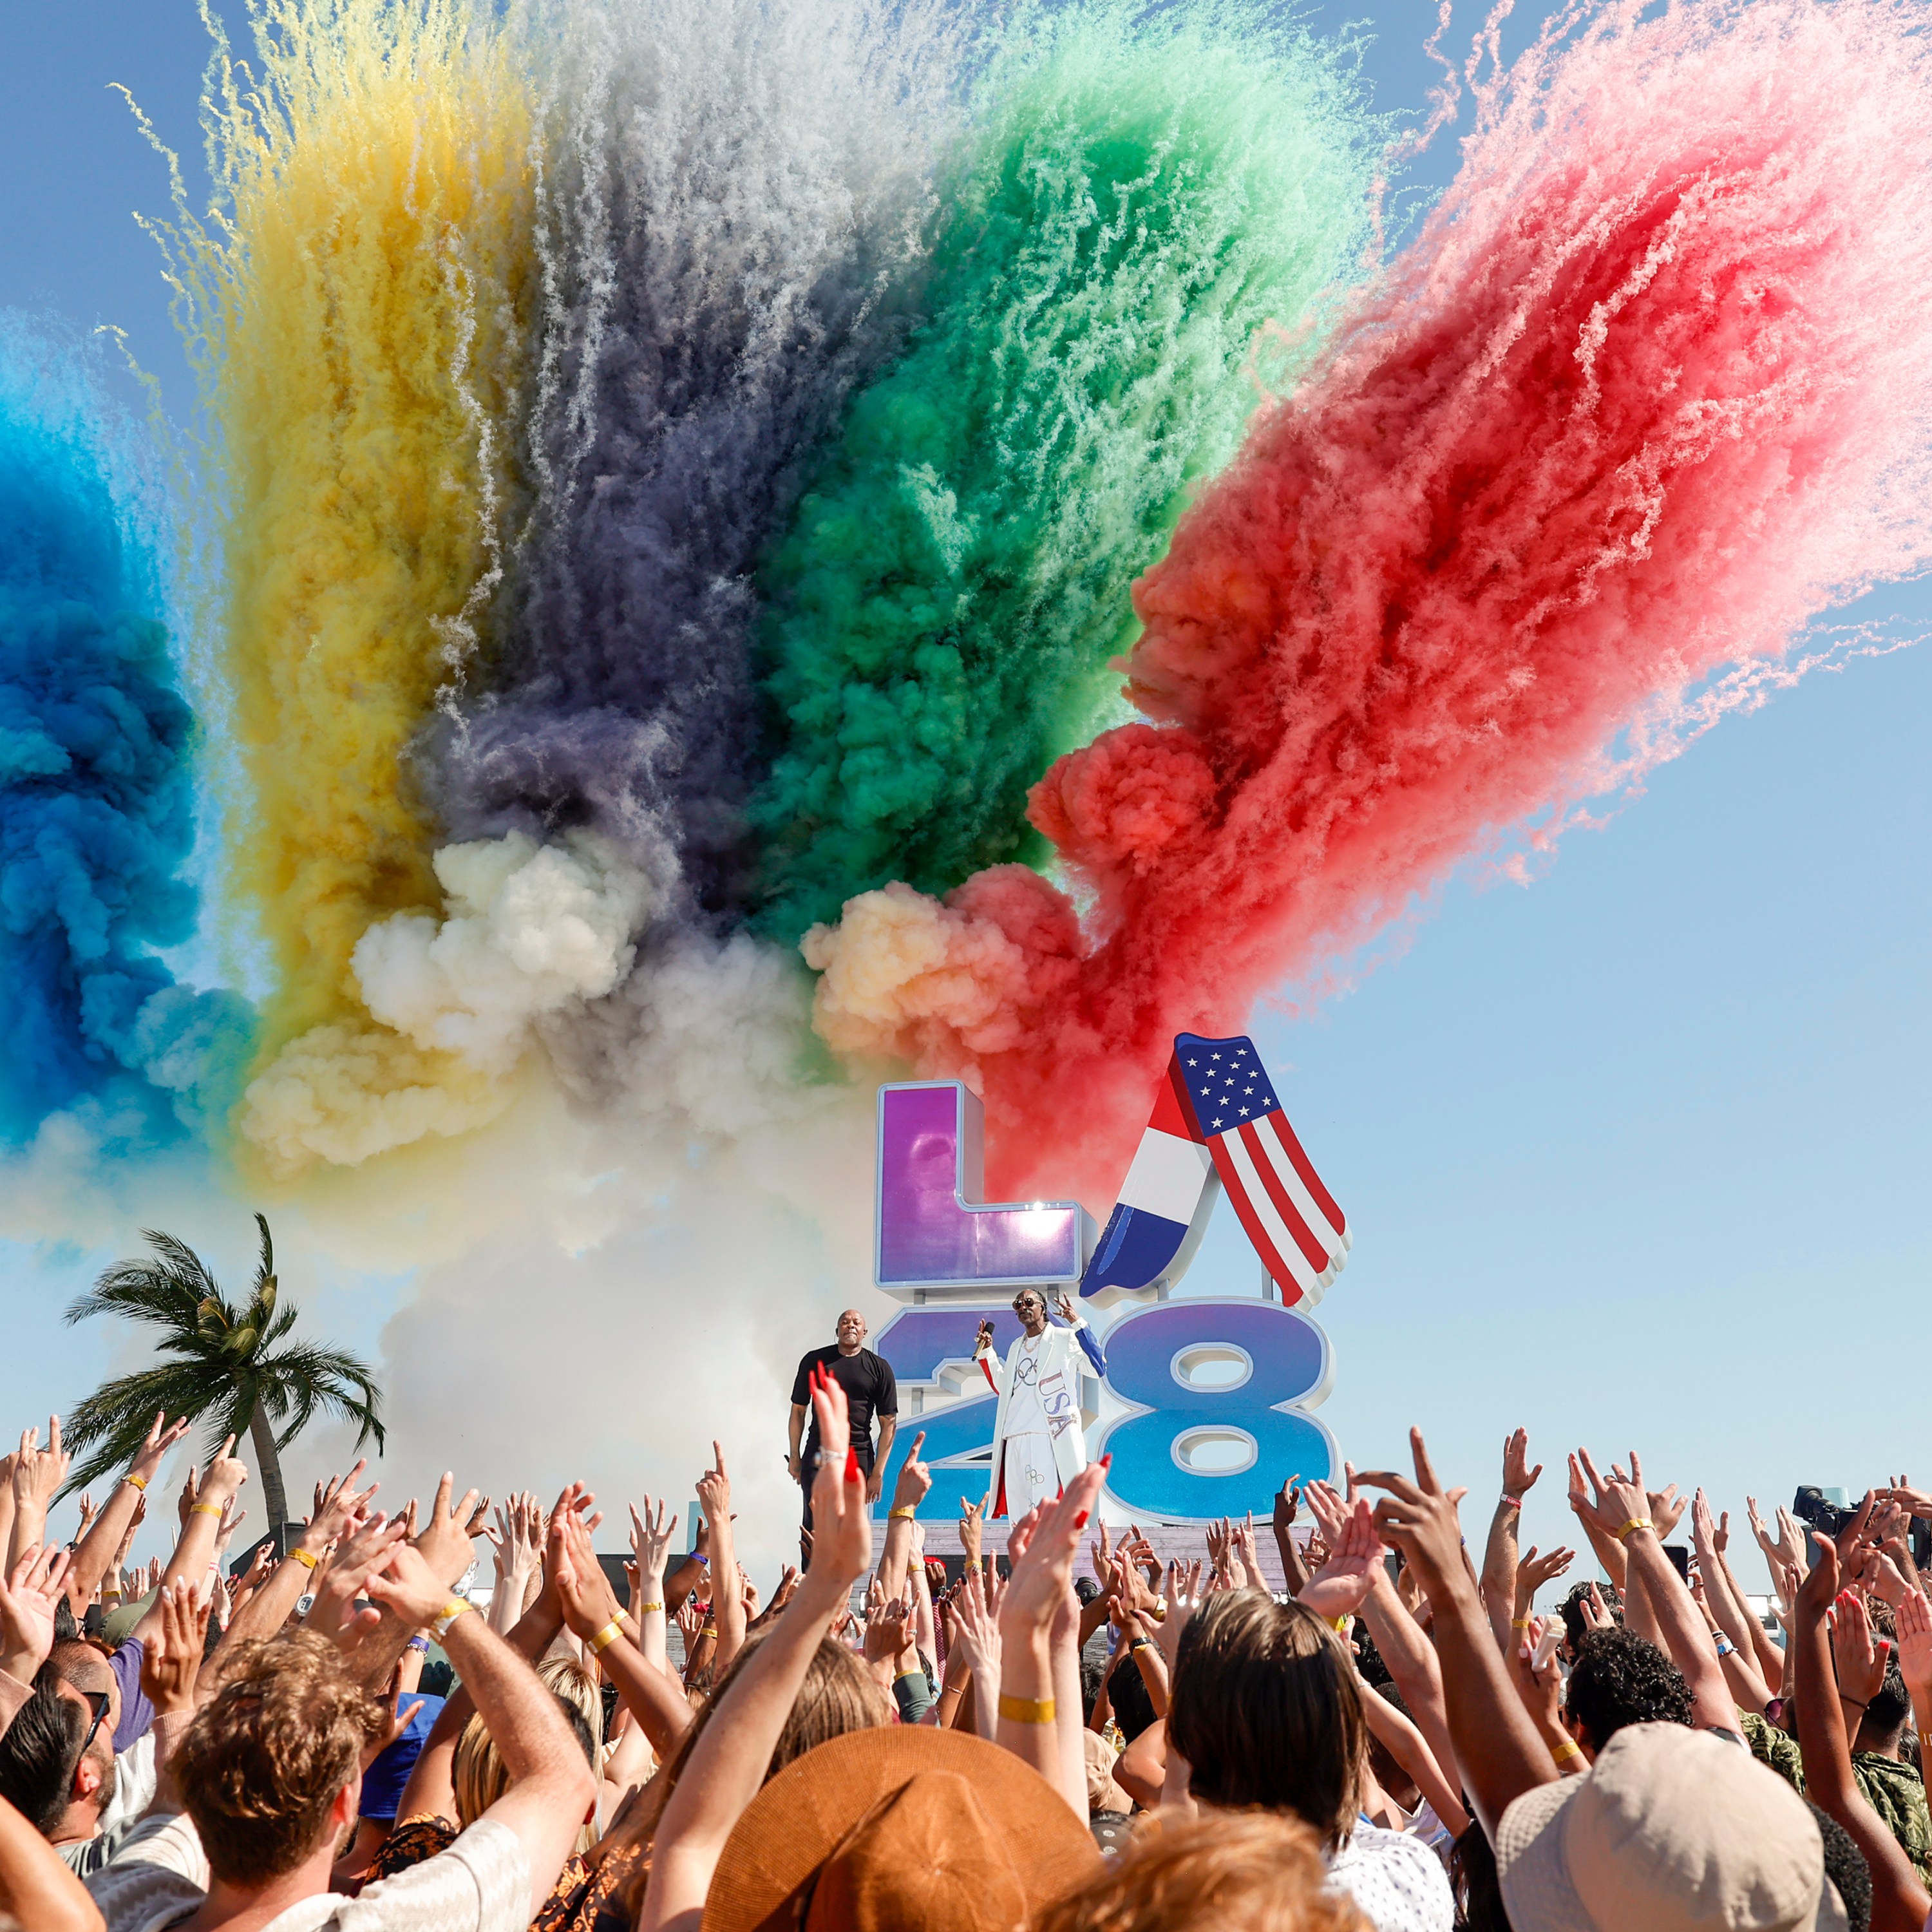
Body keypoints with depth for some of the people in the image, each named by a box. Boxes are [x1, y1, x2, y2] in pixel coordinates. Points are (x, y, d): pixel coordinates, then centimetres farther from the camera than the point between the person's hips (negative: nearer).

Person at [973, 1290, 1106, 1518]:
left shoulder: (1064, 1339, 3)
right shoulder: (1016, 1347, 23)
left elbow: (1099, 1368, -8)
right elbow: (1001, 1387, 27)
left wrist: (1078, 1324, -15)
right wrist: (986, 1351, 20)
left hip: (1049, 1439, -6)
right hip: (1015, 1439, 6)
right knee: (1017, 1511, 3)